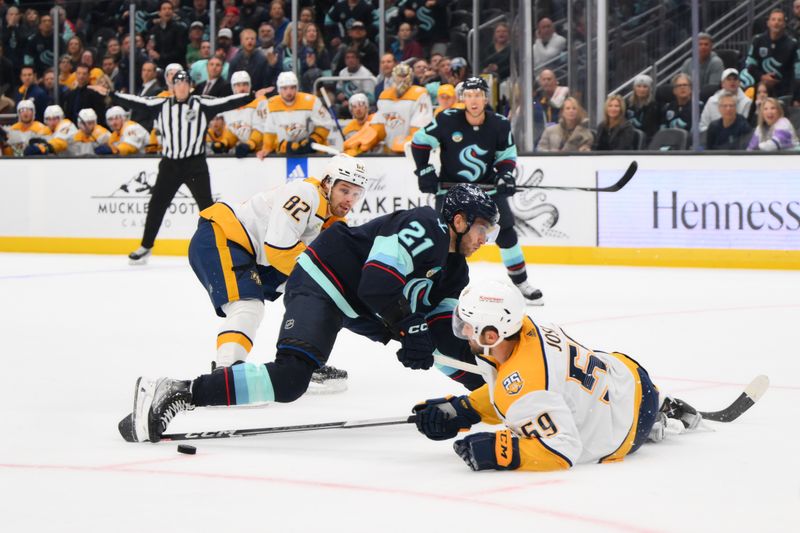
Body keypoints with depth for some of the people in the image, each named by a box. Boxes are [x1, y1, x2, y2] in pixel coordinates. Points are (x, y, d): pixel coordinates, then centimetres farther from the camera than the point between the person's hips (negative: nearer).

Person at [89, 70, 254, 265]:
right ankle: (145, 247, 18)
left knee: (206, 205, -6)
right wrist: (110, 94, 3)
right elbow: (136, 102, 5)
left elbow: (226, 103, -10)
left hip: (195, 164, -3)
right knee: (156, 205, 6)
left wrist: (253, 96, -20)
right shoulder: (161, 105, 5)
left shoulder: (202, 105, -3)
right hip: (169, 163, 3)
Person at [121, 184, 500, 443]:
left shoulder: (455, 269, 13)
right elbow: (377, 284, -26)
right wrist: (409, 327, -18)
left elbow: (442, 326, 9)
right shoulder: (423, 227, -17)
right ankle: (177, 393, -33)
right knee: (290, 378, -31)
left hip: (362, 310, 11)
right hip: (323, 283, -11)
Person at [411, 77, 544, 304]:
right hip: (450, 185, -2)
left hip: (487, 185, 2)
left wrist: (506, 173, -13)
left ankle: (521, 282, 12)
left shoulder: (499, 125, -10)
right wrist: (425, 170, -10)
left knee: (505, 232, -1)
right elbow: (419, 141, -5)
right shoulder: (447, 121, -17)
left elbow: (507, 154, 5)